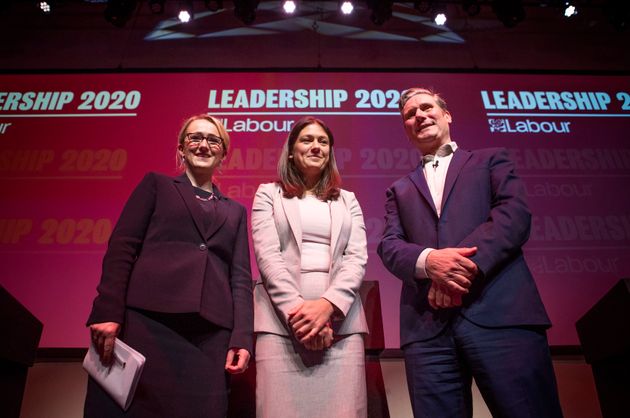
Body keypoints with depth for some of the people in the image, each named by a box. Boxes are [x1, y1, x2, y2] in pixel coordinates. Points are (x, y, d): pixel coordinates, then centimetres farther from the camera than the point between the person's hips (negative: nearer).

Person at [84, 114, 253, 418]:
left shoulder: (235, 211, 22)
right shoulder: (157, 184, 16)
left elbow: (241, 277, 12)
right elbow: (121, 248, 5)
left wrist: (242, 338, -1)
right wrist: (107, 313, -9)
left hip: (211, 334, 2)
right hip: (147, 322, -2)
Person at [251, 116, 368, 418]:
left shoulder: (347, 200, 19)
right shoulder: (269, 194, 13)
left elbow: (357, 257, 5)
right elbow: (267, 255, 0)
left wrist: (327, 304, -12)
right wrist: (297, 309, -13)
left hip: (341, 318, 2)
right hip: (281, 318, -1)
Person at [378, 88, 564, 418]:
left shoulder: (490, 160, 19)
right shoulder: (400, 190, 25)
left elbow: (515, 214, 1)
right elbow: (389, 246, 9)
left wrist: (466, 267, -14)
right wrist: (428, 260, -14)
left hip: (501, 312, -2)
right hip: (427, 326, 2)